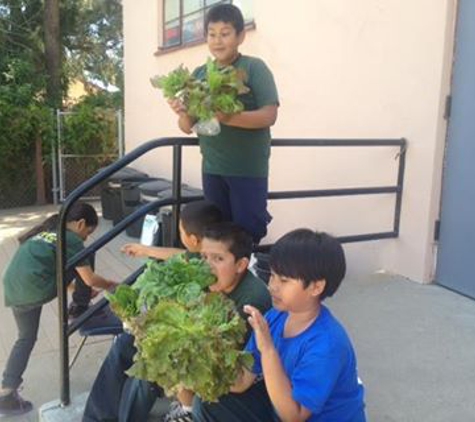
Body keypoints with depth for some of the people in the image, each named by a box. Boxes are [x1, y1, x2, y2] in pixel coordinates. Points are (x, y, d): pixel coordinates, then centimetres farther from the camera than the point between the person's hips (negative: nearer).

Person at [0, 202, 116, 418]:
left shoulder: (47, 231, 25)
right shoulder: (72, 239, 0)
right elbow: (90, 279, 0)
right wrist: (111, 285, 20)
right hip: (35, 289, -8)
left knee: (26, 338, 23)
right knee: (82, 257, 8)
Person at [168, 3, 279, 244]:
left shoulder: (254, 68, -5)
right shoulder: (199, 74, 7)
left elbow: (269, 116, -13)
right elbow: (188, 127, 8)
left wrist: (228, 118, -28)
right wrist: (182, 114, -15)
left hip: (248, 169, -4)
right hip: (212, 168, 5)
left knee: (248, 234, -1)